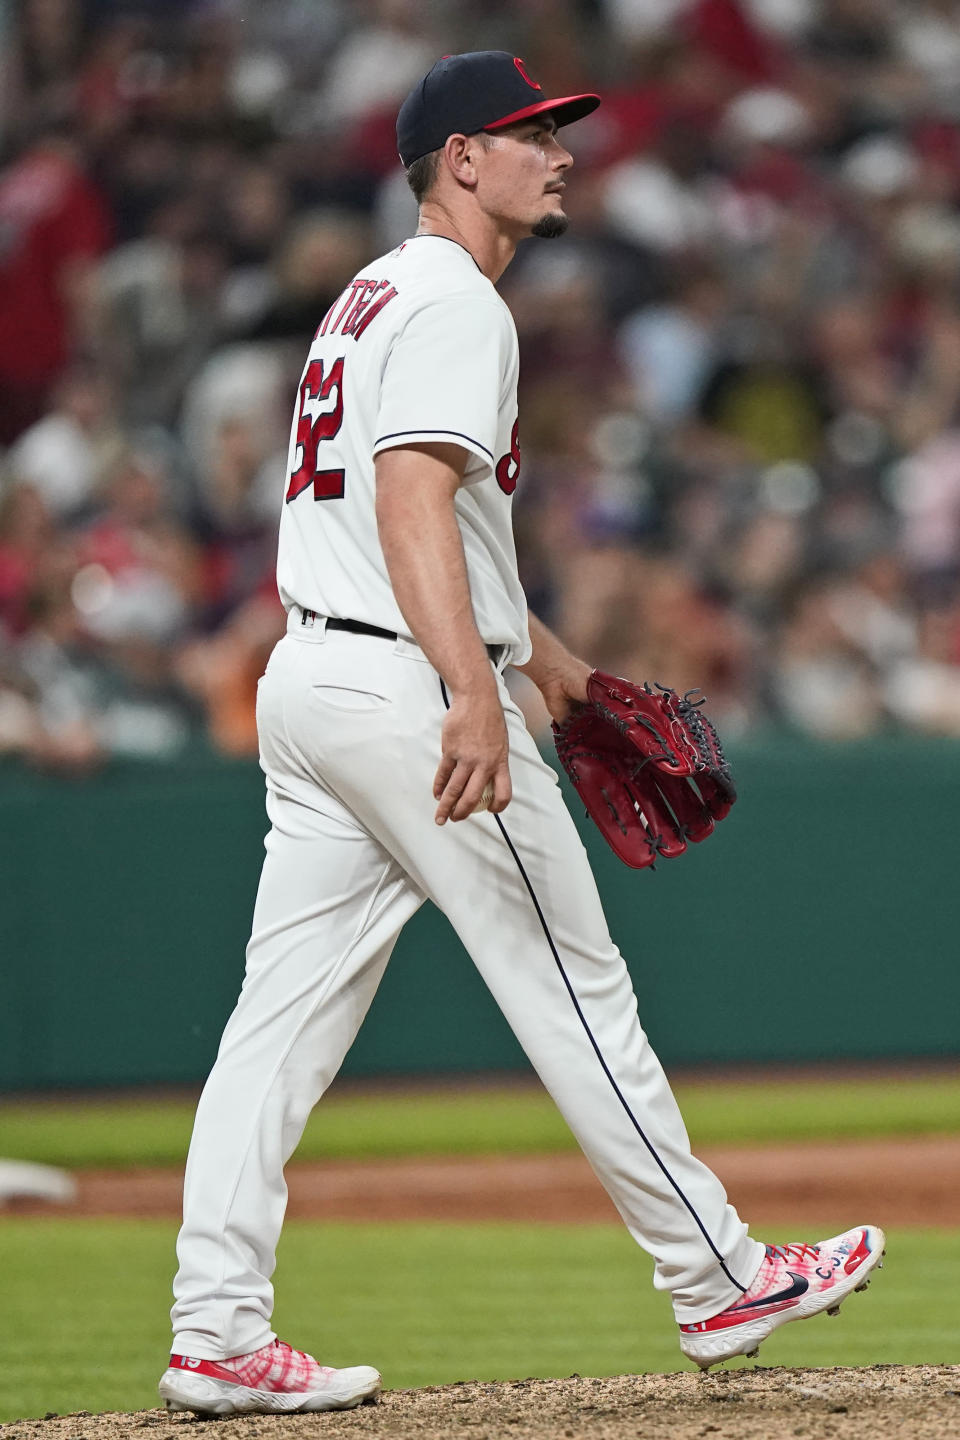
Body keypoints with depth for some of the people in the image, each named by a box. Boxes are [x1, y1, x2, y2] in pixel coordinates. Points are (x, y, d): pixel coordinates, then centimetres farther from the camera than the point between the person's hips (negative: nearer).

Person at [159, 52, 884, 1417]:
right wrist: (473, 694, -34)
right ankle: (716, 1281, 10)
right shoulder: (453, 304, -11)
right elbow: (413, 501, -24)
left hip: (307, 678, 10)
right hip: (407, 687, -10)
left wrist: (543, 655, 35)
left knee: (285, 1017, 3)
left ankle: (216, 1335, -3)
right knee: (576, 992, 1)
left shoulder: (368, 302, 21)